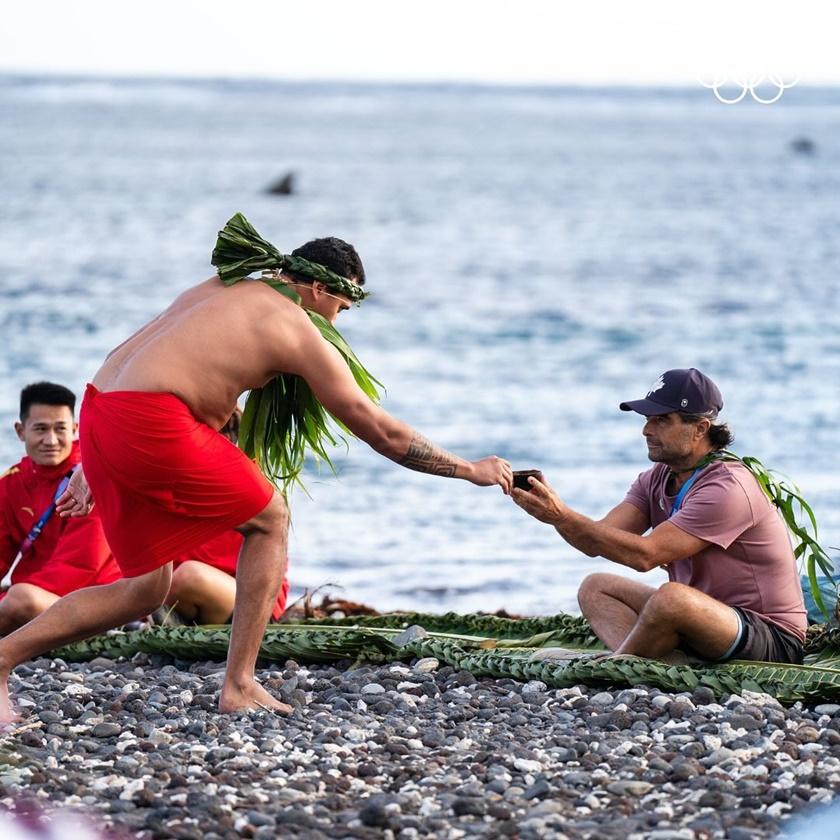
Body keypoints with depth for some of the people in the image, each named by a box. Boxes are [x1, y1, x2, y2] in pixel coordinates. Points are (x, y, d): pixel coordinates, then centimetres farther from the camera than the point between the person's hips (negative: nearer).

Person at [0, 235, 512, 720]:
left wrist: (95, 471, 30)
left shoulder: (221, 289, 25)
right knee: (269, 518, 11)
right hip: (151, 423, -8)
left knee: (146, 592, 16)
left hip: (98, 415, 8)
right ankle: (239, 687, 7)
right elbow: (381, 432, 8)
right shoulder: (302, 334, 3)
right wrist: (472, 470, 20)